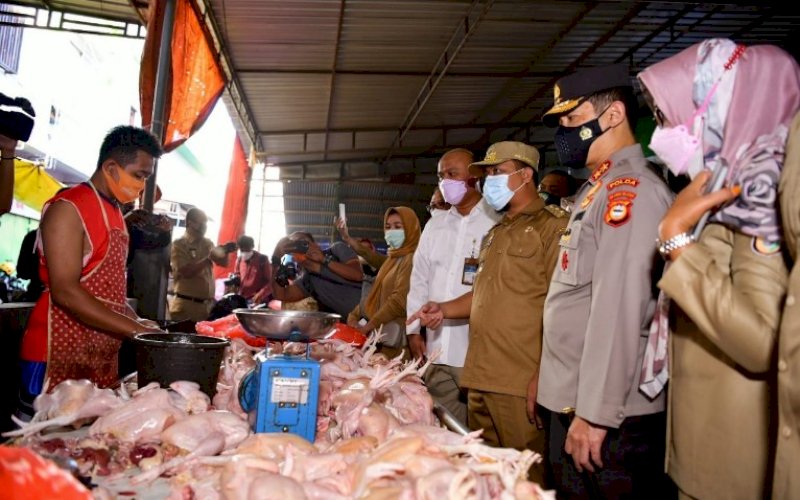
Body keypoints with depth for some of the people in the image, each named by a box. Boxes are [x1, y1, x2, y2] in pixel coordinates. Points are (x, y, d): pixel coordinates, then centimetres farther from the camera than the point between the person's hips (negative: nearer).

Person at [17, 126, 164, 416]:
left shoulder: (115, 213, 16)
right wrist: (134, 329, -20)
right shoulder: (68, 209, -11)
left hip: (104, 359, 8)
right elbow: (65, 292, -20)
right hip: (58, 358, -8)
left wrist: (136, 321, 9)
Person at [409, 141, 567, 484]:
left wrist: (543, 375, -18)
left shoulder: (551, 226, -6)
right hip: (480, 378, 8)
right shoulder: (495, 234, 21)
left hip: (521, 384, -8)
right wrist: (444, 310, 10)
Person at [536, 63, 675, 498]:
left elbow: (619, 308, -23)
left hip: (608, 415, -9)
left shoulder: (630, 189, -16)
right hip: (571, 400, 9)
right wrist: (552, 379, 19)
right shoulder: (596, 189, 14)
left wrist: (596, 413, -22)